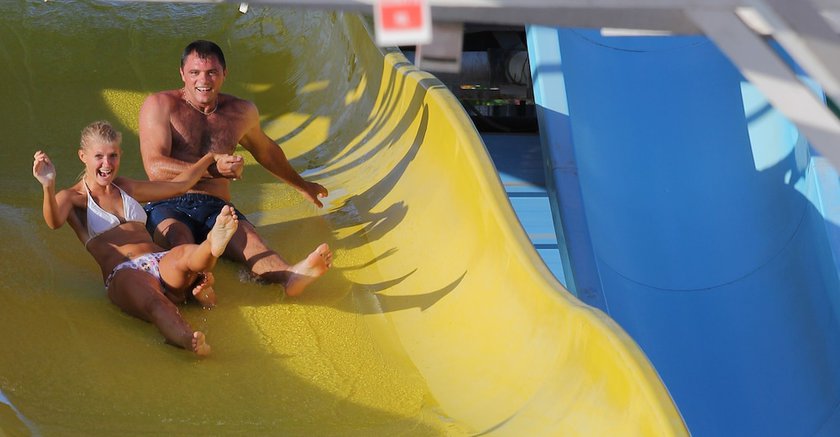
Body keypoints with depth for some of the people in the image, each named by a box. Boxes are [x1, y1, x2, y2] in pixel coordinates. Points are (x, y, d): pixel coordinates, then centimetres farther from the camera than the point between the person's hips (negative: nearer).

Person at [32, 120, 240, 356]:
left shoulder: (126, 188, 30)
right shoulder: (73, 198, 12)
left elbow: (179, 185, 42)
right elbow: (54, 222, -12)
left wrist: (212, 157, 46)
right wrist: (48, 187, -32)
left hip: (162, 263, 5)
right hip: (123, 274, -5)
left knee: (188, 253, -34)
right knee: (155, 303, -41)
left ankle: (214, 245, -69)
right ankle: (188, 340, -72)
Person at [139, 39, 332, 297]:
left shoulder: (242, 112, 19)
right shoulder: (159, 106, 4)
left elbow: (265, 150, 40)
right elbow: (155, 167, -9)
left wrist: (302, 186, 52)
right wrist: (213, 170, -18)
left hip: (217, 208, 3)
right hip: (167, 208, -3)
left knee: (245, 235, -32)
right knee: (179, 236, -39)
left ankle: (290, 277, -63)